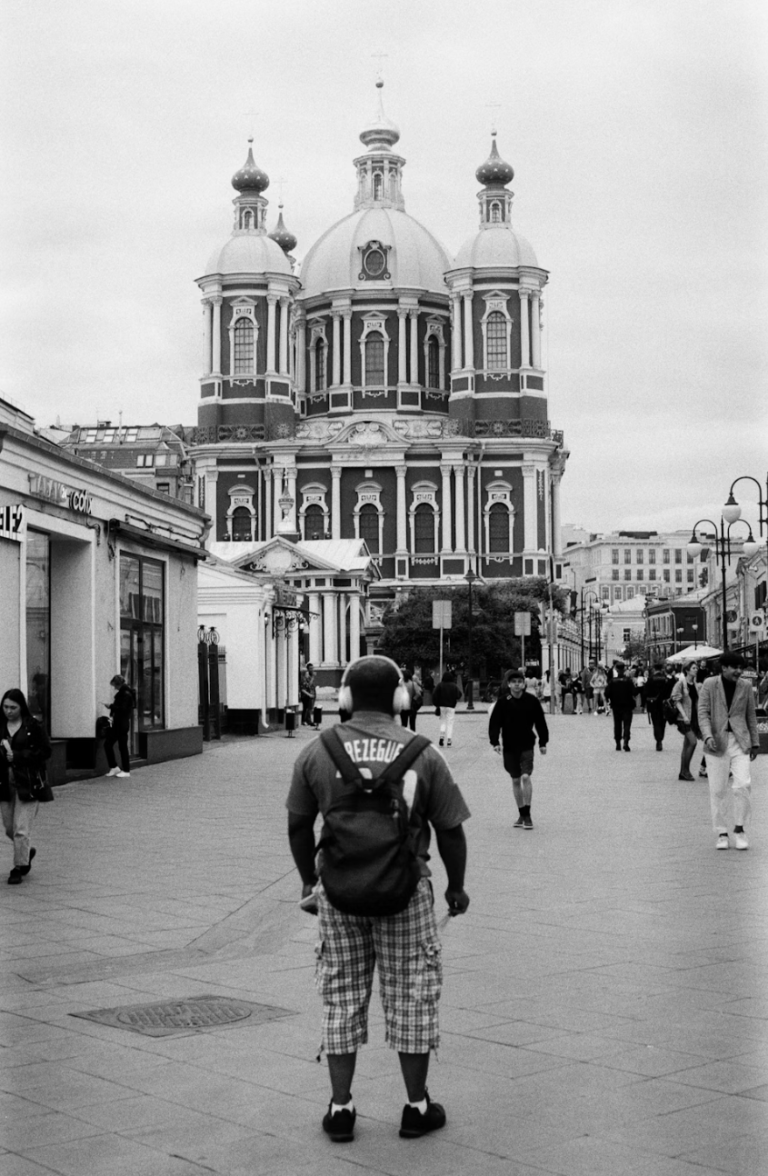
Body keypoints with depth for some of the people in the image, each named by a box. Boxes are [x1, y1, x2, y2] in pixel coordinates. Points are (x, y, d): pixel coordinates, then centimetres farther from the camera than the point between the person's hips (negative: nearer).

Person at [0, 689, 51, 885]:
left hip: (27, 782, -4)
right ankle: (27, 852, 40)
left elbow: (45, 751, -7)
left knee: (21, 830, -6)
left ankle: (19, 868, 8)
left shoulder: (33, 726, -7)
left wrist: (18, 755, -14)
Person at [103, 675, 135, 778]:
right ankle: (114, 767, 15)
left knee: (122, 746, -3)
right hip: (117, 723, 10)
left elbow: (123, 709, -22)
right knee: (107, 743, 8)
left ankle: (126, 771, 5)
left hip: (122, 724, -10)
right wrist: (112, 706, 6)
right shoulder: (121, 693, 14)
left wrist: (111, 706, -15)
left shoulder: (126, 694, -15)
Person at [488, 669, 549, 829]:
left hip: (527, 745, -2)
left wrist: (543, 742, 5)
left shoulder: (531, 701, -2)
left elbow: (540, 723, 6)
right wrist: (495, 742, -12)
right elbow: (494, 723, -2)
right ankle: (521, 814, 20)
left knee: (526, 777, -16)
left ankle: (527, 814, -8)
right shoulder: (503, 702, -3)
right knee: (516, 780, 8)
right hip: (509, 747, 2)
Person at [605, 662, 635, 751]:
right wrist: (633, 705, -1)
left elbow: (607, 693, -6)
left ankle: (618, 744, 13)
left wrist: (608, 700, 10)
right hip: (627, 706, -2)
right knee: (627, 724, -1)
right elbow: (633, 693, -11)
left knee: (617, 724, 12)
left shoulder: (612, 681, -4)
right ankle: (626, 742, -17)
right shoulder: (628, 681, -8)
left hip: (616, 706, 2)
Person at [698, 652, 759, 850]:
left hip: (740, 741, 1)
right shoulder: (709, 685, -1)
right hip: (717, 743, -1)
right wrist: (708, 736, -21)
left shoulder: (745, 687, 6)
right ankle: (721, 833, 14)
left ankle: (739, 828, 3)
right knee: (718, 790, 3)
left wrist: (755, 743, 13)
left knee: (743, 784, -13)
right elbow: (703, 713, -7)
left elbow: (751, 716, 12)